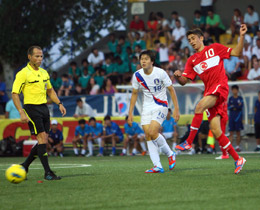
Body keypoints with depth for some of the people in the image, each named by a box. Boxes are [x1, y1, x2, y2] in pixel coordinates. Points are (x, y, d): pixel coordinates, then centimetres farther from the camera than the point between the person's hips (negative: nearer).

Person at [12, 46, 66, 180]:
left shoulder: (44, 73, 12)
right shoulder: (23, 74, -9)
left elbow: (50, 91, 25)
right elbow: (14, 94, -12)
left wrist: (59, 103, 12)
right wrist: (21, 112, -20)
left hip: (44, 108, 7)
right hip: (31, 108, -7)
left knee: (43, 141, 5)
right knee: (42, 139, -12)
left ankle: (24, 166, 21)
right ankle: (47, 173, -8)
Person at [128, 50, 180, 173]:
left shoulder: (160, 73, -13)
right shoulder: (137, 75, -2)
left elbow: (171, 90, -4)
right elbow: (134, 94, 10)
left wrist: (176, 109, -8)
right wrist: (130, 113, 8)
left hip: (160, 106, -5)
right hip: (147, 108, 5)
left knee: (152, 132, -21)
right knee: (148, 135, -7)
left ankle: (170, 155, 2)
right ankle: (157, 166, -6)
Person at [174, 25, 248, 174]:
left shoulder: (215, 48, 9)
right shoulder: (192, 60, 19)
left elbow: (237, 53, 7)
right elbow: (183, 81, 13)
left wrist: (242, 36, -6)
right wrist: (178, 76, -9)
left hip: (220, 87, -5)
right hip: (209, 92, 5)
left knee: (200, 106, -31)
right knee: (215, 130, -4)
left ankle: (189, 142, -28)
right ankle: (238, 159, 5)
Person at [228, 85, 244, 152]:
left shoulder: (240, 98, 3)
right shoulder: (230, 98, 10)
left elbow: (241, 107, -8)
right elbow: (228, 107, 1)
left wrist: (233, 106, -16)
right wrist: (237, 106, -13)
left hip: (238, 116, -2)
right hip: (231, 117, 2)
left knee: (238, 132, -1)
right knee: (231, 132, -3)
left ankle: (237, 146, 6)